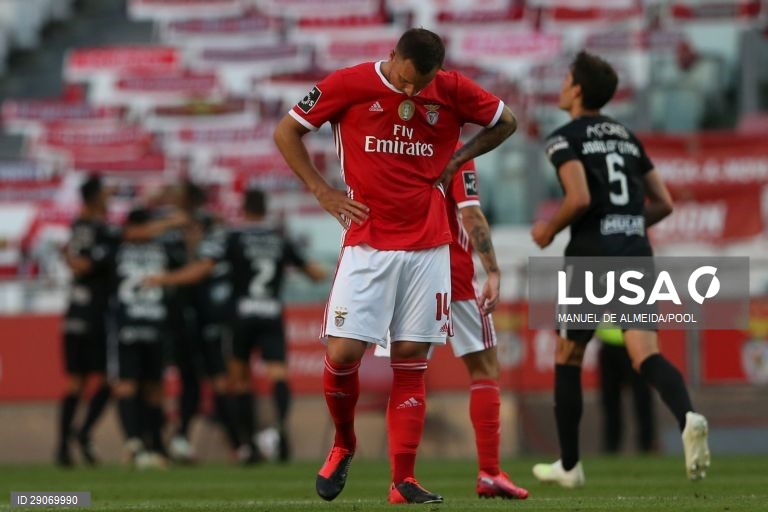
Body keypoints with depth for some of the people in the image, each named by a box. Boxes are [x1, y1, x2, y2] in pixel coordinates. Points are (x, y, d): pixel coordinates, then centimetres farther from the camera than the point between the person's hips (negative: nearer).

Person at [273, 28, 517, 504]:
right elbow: (286, 132, 5)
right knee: (343, 353, -10)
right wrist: (322, 190, -1)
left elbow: (506, 122, 17)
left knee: (411, 363, 0)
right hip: (367, 245, -1)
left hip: (429, 246, 1)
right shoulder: (349, 85, -5)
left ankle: (403, 481, 1)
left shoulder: (453, 89, 0)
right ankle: (344, 445, 18)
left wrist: (456, 161, 7)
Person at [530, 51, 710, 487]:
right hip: (637, 253, 5)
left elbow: (579, 198, -18)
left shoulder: (565, 138, -3)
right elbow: (664, 204, 16)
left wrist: (549, 230, -1)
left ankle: (570, 465, 19)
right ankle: (687, 416, -39)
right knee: (646, 354, -8)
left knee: (568, 358, 14)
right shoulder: (627, 136, 17)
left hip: (592, 255, -5)